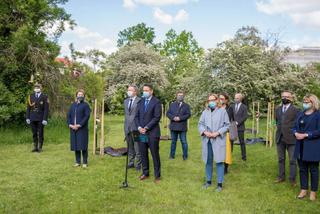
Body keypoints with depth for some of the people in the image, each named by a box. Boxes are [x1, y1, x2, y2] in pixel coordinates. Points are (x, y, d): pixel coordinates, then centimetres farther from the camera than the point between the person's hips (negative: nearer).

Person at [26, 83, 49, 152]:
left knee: (40, 133, 2)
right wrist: (27, 118, 2)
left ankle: (40, 147, 9)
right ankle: (35, 147, 13)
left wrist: (45, 119, -13)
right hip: (32, 118, 3)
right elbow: (28, 108, 9)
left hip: (41, 119, -3)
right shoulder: (31, 96, 8)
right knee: (34, 133, 7)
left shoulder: (44, 97, -2)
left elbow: (46, 109, -6)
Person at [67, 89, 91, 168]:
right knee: (75, 145, 8)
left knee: (83, 145, -3)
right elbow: (69, 115, 12)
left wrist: (79, 125, -16)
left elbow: (87, 116, -11)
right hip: (73, 128, 5)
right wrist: (70, 124, -3)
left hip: (82, 129, -5)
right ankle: (78, 161, 18)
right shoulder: (73, 105, 14)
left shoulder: (85, 105, -1)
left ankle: (85, 162, 6)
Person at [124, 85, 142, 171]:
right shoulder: (125, 101, 14)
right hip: (127, 127, 7)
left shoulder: (140, 101, -8)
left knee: (137, 147, -2)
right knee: (130, 147, 15)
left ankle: (138, 164, 8)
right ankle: (131, 162, 26)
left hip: (136, 128, -7)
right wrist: (126, 125, 18)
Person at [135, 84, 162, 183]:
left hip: (152, 133, -5)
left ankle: (157, 175, 10)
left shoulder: (156, 102, -6)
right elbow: (137, 116, 11)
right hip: (141, 133, 5)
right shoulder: (141, 101, 12)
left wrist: (146, 128, -14)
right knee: (143, 154, 10)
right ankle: (145, 173, 23)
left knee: (155, 155, 1)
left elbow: (157, 117, -12)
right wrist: (139, 127, -5)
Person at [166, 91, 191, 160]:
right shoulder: (172, 105, 12)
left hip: (182, 127, -2)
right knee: (173, 141, 11)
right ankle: (172, 155, 19)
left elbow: (188, 114, -5)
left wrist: (180, 118, -17)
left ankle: (185, 156, 11)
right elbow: (168, 113, 4)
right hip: (173, 126, 2)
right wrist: (173, 117, -14)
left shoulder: (186, 106, 6)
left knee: (184, 142, 2)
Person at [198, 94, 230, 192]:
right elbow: (200, 124, 9)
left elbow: (227, 125, -2)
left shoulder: (222, 111, -1)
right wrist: (205, 132, -10)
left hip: (218, 140, -3)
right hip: (207, 140, 3)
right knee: (208, 161, 11)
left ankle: (220, 184, 8)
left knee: (219, 162, -1)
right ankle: (208, 181, 25)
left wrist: (217, 133, -13)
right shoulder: (205, 112, 8)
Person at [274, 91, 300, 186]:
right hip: (280, 138, 5)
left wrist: (294, 132, -8)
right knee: (281, 159, 14)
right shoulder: (278, 109, 12)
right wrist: (280, 129, 10)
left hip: (291, 139, -5)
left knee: (292, 160, 2)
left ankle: (292, 179, 11)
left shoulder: (295, 110, -6)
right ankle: (281, 176, 26)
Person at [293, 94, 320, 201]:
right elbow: (295, 127, 15)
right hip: (301, 147, 6)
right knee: (302, 169, 12)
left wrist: (305, 135, -19)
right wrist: (296, 133, -6)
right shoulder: (300, 114, 12)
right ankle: (303, 190, 23)